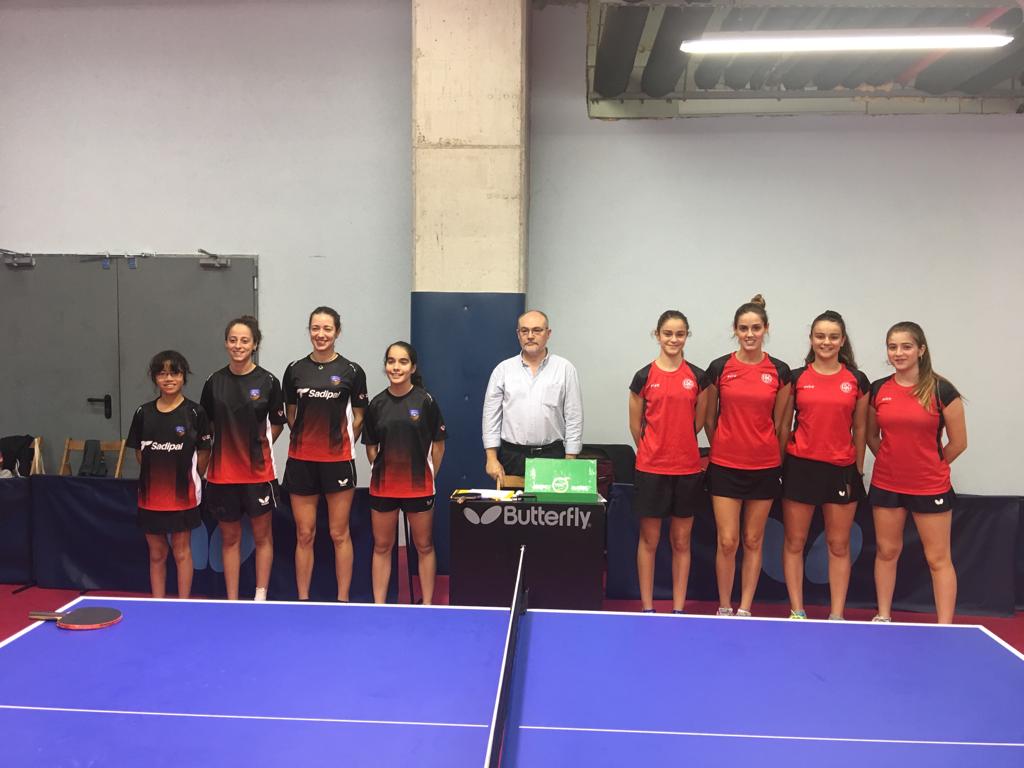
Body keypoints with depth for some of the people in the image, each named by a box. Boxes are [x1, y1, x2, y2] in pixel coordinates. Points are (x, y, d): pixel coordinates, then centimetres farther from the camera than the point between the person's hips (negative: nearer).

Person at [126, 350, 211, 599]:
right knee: (156, 554, 12)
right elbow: (139, 451, 12)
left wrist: (191, 479, 4)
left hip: (182, 495, -3)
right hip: (150, 495, 3)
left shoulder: (195, 412, -6)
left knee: (182, 552, 6)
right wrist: (158, 474, 7)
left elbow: (204, 452, 1)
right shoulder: (143, 413, 3)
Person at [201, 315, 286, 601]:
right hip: (222, 472, 2)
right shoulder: (214, 381, 1)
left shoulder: (267, 381, -5)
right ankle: (231, 601, 22)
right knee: (229, 538, 11)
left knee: (262, 535, 8)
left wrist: (259, 444, -2)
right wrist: (227, 445, 2)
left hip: (258, 472, -2)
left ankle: (261, 598, 19)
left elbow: (277, 423, 5)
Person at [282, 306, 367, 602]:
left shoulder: (351, 371, -1)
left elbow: (358, 417, 5)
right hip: (301, 460, 2)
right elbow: (291, 414, 14)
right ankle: (303, 599, 18)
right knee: (304, 535, 8)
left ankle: (343, 599, 15)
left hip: (338, 461, -2)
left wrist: (341, 443, 3)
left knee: (340, 535, 4)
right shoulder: (295, 369, 5)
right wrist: (308, 440, 9)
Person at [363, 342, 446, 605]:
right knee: (382, 547, 10)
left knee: (424, 546, 8)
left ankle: (427, 605, 20)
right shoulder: (377, 404, 2)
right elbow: (371, 447, 10)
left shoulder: (425, 401, -6)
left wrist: (428, 478, 0)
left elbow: (438, 445, -1)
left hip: (418, 487, -2)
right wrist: (384, 472, 4)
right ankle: (379, 605, 21)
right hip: (383, 486, 3)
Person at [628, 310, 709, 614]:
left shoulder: (698, 376, 2)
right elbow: (636, 425, 6)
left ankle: (679, 609, 19)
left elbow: (699, 422, 11)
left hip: (688, 469, 2)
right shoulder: (644, 376, -2)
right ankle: (647, 607, 17)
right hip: (651, 468, -1)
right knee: (649, 539, 6)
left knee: (681, 541, 9)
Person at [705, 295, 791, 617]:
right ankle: (724, 609, 16)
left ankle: (745, 610, 20)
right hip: (725, 466, -1)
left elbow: (780, 423, 8)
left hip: (764, 468, 1)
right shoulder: (719, 368, -2)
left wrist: (776, 459, 10)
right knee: (727, 542, -1)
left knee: (753, 542, 9)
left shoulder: (780, 371, 1)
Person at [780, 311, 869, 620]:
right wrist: (779, 466, 3)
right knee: (794, 542, 4)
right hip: (800, 467, 0)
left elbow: (860, 429, 9)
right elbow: (784, 424, 6)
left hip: (842, 470, 0)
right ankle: (797, 611, 14)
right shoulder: (796, 378, 3)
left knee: (839, 545, 6)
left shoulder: (858, 380, 4)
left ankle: (837, 615, 15)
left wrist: (858, 470, 7)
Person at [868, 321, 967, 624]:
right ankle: (883, 617, 27)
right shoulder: (878, 390, 1)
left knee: (938, 559, 3)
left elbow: (958, 442, -2)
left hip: (931, 487, -3)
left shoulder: (941, 390, -9)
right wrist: (893, 461, 8)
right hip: (886, 485, 4)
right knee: (886, 552, 13)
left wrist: (930, 467, 6)